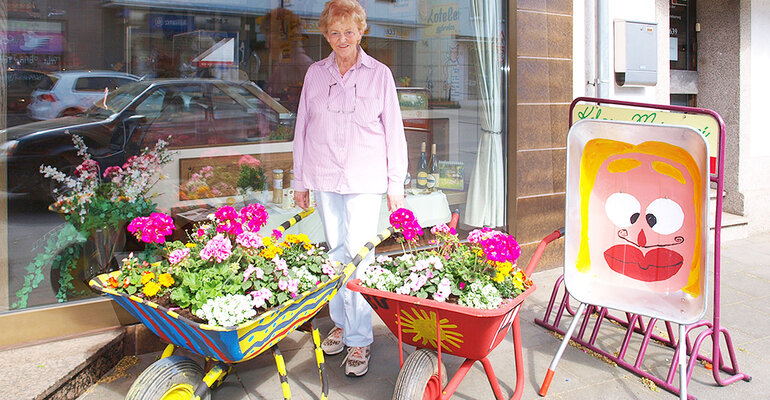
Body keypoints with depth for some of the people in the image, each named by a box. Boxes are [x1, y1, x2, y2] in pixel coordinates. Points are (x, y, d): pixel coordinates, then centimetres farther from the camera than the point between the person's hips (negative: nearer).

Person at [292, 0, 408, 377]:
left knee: (358, 257, -7)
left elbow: (393, 129, 5)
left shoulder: (379, 73, 3)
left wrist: (396, 183, 2)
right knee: (336, 253, 10)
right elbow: (302, 127, 13)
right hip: (325, 179, 3)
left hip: (365, 181, -3)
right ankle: (341, 323, 24)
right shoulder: (315, 74, 9)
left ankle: (359, 340, 1)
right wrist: (300, 180, 11)